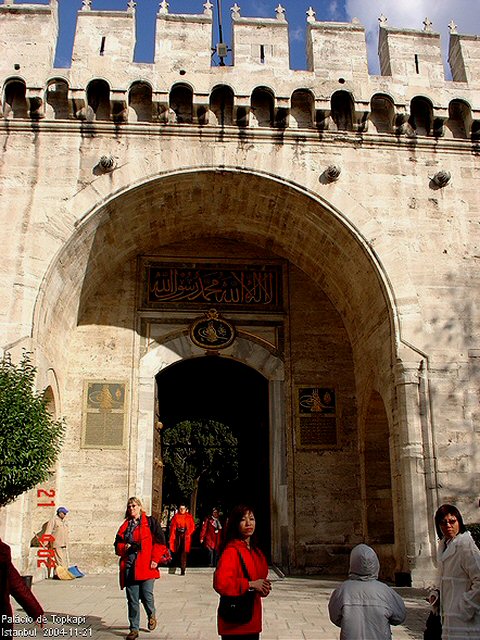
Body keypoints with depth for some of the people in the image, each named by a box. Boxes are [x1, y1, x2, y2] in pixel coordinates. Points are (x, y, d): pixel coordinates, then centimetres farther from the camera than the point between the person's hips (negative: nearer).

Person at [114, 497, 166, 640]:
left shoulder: (150, 522, 3)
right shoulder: (125, 526, 16)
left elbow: (160, 542, -2)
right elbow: (117, 545, 19)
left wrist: (155, 559, -10)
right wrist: (123, 547, -4)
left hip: (146, 566, -4)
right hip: (129, 566, 4)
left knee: (146, 595, -5)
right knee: (132, 599, 4)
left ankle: (151, 616, 27)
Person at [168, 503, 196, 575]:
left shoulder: (189, 516, 4)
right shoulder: (176, 516, 5)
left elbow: (192, 527, 3)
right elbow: (172, 527, 2)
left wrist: (188, 534, -10)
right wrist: (172, 537, -7)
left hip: (185, 536, -2)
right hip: (178, 536, 2)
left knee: (184, 552, -10)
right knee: (177, 551, 9)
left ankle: (182, 569, -11)